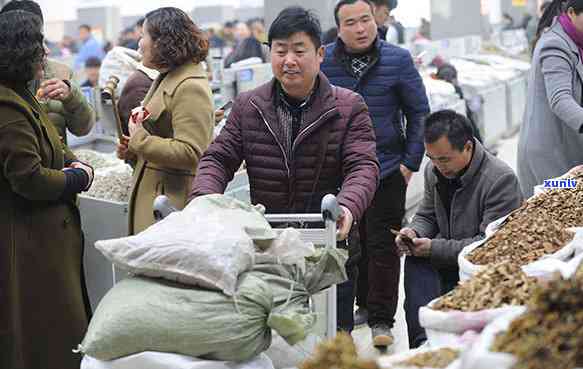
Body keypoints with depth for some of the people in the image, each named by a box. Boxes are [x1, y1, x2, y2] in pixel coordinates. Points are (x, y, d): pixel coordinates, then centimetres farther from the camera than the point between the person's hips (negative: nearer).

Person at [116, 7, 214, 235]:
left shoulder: (190, 88, -15)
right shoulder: (165, 79, 17)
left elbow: (189, 154, -22)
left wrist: (139, 139, -15)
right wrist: (131, 151, 11)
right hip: (149, 195, 10)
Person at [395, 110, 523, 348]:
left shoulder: (501, 179, -18)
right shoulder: (434, 171, 5)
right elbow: (427, 216, 18)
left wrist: (434, 248, -25)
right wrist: (413, 232, -8)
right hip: (449, 261, 6)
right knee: (415, 260, -25)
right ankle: (424, 342, -34)